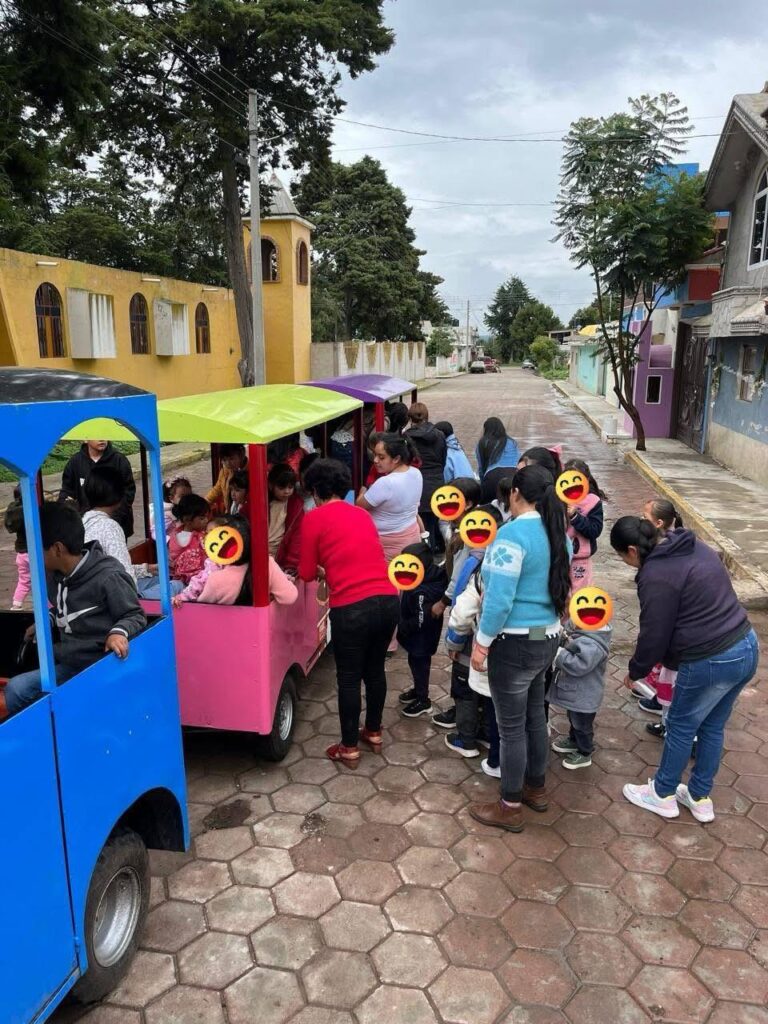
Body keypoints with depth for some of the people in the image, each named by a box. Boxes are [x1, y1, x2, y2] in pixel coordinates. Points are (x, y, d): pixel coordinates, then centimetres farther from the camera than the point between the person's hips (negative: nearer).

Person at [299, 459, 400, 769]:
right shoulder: (362, 514, 18)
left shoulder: (313, 518, 1)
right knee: (375, 670, 23)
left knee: (349, 678, 12)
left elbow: (307, 573, 5)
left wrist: (321, 571, 26)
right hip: (388, 600, 6)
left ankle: (349, 748, 25)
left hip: (352, 608, -5)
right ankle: (374, 733, 40)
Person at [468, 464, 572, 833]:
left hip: (515, 643, -8)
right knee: (535, 716, 22)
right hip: (547, 638, 9)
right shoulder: (559, 534, 6)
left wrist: (481, 642, -13)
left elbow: (499, 599, -23)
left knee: (511, 726, 5)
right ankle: (536, 788, 39)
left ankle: (510, 808, 20)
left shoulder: (513, 533, -21)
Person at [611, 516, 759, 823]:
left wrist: (635, 671, 5)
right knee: (712, 728, 22)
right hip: (746, 647, 9)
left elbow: (654, 635, -13)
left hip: (711, 662, -9)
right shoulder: (695, 546, 8)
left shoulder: (656, 576, -19)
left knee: (680, 727, 13)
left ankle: (663, 795, 32)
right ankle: (700, 798, 37)